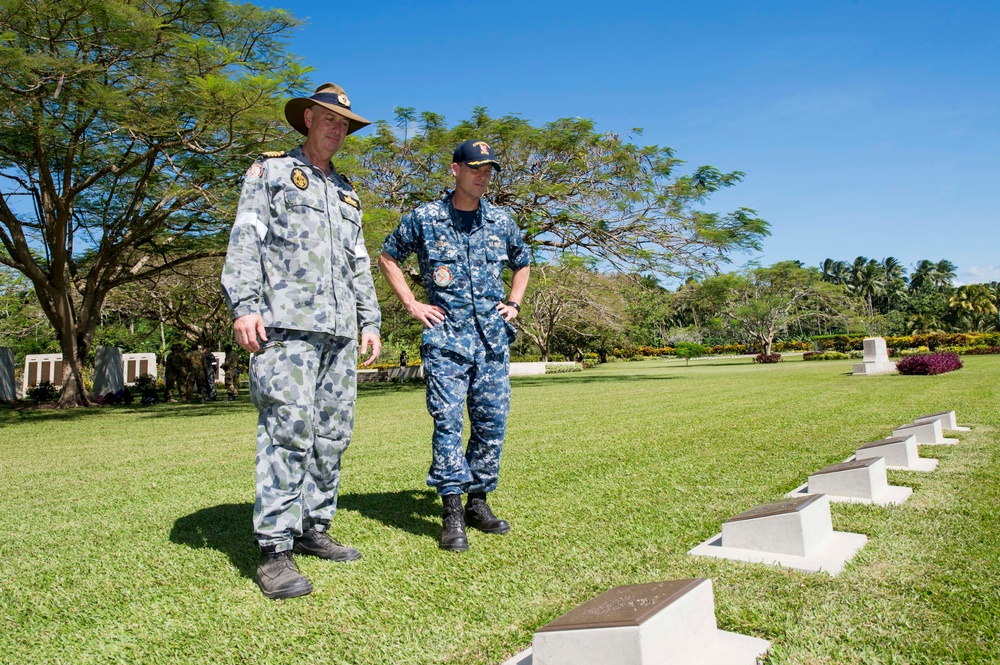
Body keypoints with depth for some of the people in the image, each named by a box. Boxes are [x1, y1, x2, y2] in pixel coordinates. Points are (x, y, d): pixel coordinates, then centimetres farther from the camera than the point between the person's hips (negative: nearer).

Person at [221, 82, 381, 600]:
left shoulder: (346, 192, 28)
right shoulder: (270, 171, 11)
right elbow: (245, 239, -1)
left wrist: (370, 321, 17)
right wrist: (243, 305, -14)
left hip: (340, 329, 6)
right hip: (286, 323, -6)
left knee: (333, 432, 4)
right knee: (288, 428, -14)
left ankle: (313, 528, 15)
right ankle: (274, 550, -9)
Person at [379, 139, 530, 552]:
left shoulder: (501, 222, 11)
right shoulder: (425, 218, 1)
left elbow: (522, 264, 28)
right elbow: (388, 257, 10)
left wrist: (514, 303, 14)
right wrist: (412, 305, 2)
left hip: (493, 336, 4)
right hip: (445, 336, -4)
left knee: (492, 420, 5)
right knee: (447, 419, -8)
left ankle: (479, 502, 18)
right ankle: (452, 513, -1)